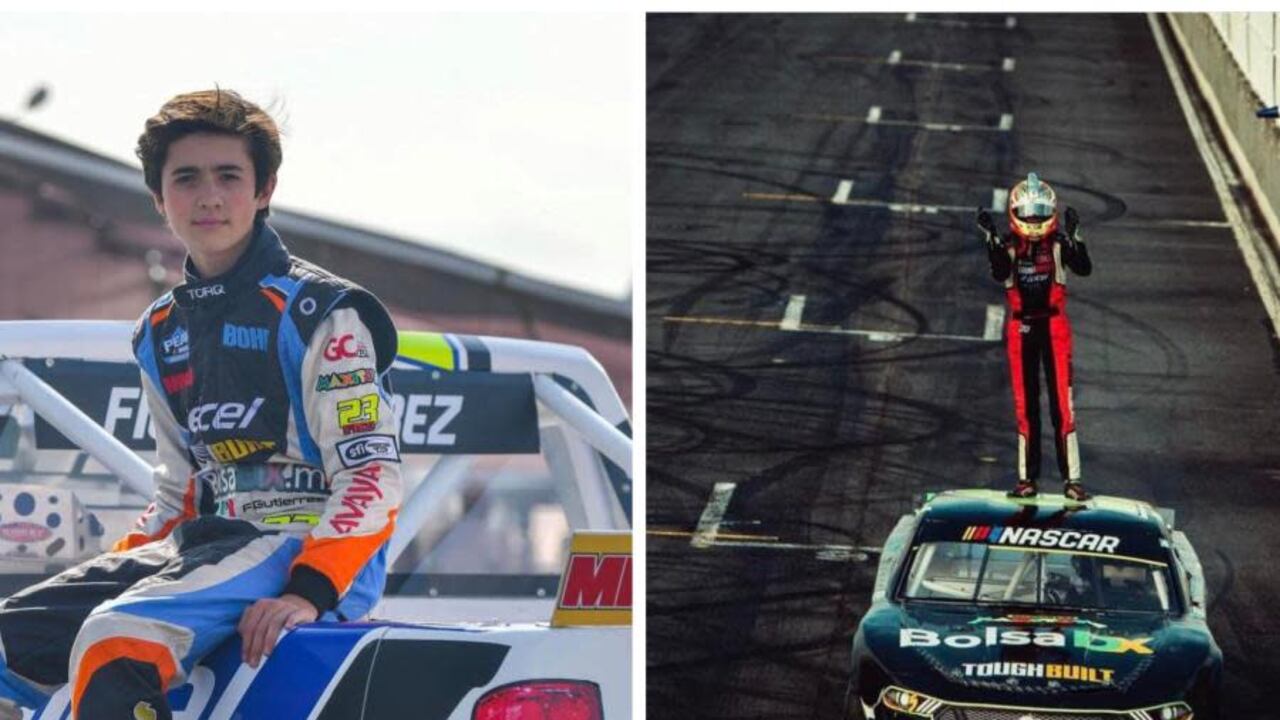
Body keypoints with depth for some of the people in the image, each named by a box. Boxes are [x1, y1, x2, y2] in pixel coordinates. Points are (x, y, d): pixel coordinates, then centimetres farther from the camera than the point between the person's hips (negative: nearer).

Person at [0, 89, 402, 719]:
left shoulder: (320, 312, -6)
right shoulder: (160, 334, 18)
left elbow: (371, 475, -13)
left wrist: (310, 592, -27)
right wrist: (114, 572, 8)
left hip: (308, 543, -8)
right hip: (207, 542, 8)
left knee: (114, 641, -33)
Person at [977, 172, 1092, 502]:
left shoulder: (1058, 242, -3)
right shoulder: (1007, 243, -1)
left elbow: (1084, 269, -17)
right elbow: (1000, 273, -19)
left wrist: (1073, 237, -29)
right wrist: (991, 239, -28)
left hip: (1054, 326, -1)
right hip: (1020, 327, 1)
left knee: (1062, 402, -5)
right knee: (1025, 404, 6)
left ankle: (1072, 478, -4)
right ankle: (1027, 478, 11)